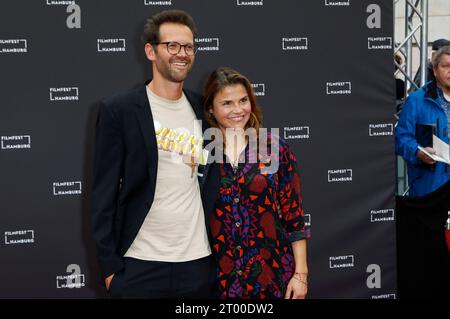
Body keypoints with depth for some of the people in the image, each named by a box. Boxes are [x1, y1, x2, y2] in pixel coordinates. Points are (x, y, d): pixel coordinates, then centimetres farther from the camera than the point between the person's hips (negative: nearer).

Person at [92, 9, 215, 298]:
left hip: (198, 262, 4)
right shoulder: (118, 111, -5)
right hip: (139, 265, -4)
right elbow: (105, 192, -5)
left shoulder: (201, 108, 8)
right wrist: (109, 264, -9)